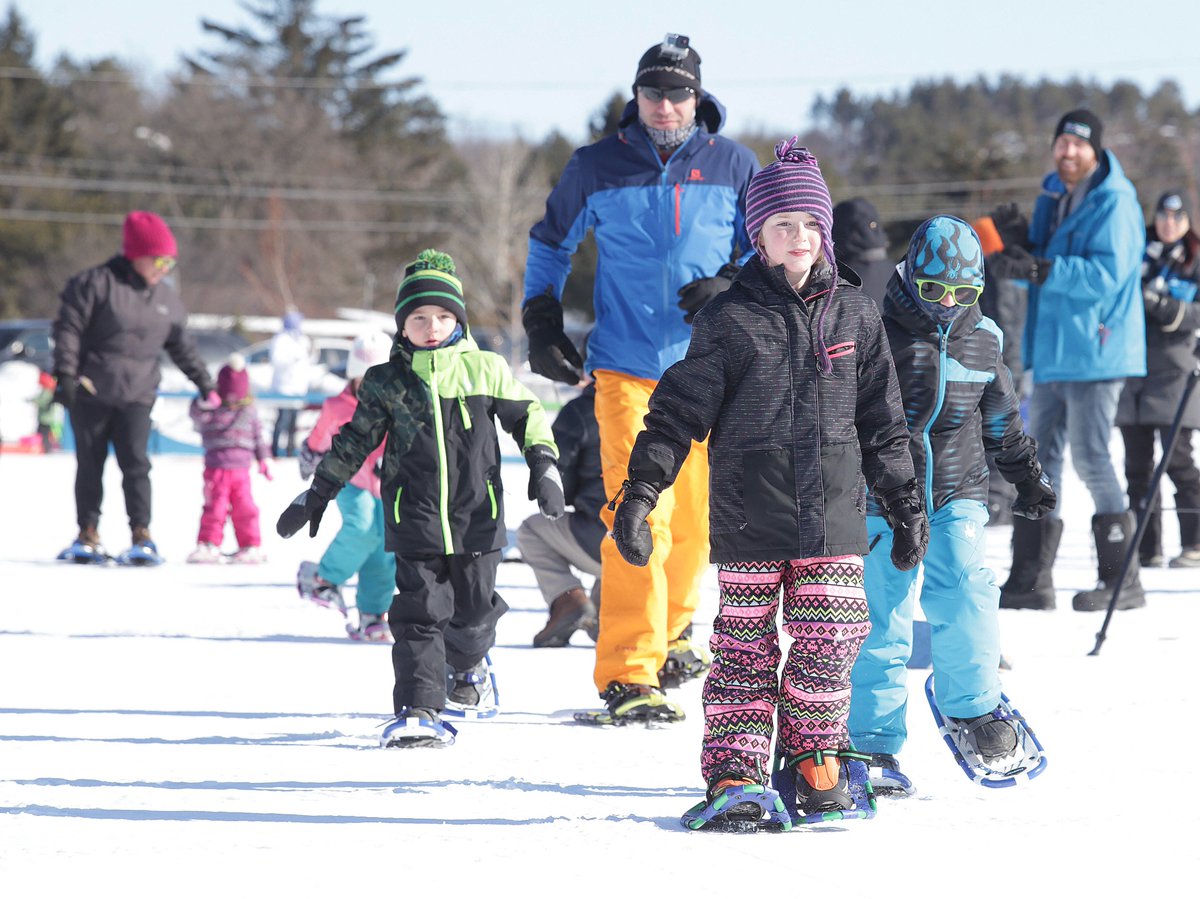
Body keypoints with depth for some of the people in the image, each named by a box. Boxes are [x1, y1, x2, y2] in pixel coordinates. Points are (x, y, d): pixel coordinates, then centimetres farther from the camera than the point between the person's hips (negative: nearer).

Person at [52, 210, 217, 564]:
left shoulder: (167, 299, 10)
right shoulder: (96, 282, -7)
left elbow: (182, 346, 21)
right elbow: (69, 327, -8)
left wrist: (205, 383, 19)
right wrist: (65, 373, -15)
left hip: (137, 395, 2)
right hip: (90, 391, -2)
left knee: (136, 462, -9)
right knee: (90, 463, 5)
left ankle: (141, 533, -6)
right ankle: (88, 532, 15)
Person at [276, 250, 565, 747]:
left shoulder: (486, 369, 3)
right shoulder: (386, 382, 5)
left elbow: (527, 415, 12)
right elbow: (354, 440, 14)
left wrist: (544, 464, -1)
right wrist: (316, 495, 16)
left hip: (477, 517, 1)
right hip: (415, 521, -1)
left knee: (473, 611, 11)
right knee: (419, 613, -10)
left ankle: (469, 666, 44)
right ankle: (418, 710, -10)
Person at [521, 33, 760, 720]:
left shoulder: (733, 167, 3)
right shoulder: (598, 169, 3)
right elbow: (551, 243, 18)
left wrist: (731, 285, -7)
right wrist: (542, 321, 9)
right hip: (627, 367, -2)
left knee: (697, 516, 11)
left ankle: (669, 632, 38)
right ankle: (629, 674, -14)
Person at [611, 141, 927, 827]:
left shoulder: (855, 313, 7)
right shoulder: (731, 319, -2)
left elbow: (883, 421, 15)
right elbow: (679, 409, -2)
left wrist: (906, 504, 15)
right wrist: (639, 493, -10)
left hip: (833, 513, 2)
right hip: (749, 516, -2)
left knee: (828, 645, -1)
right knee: (744, 645, 0)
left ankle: (816, 758, 17)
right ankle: (735, 771, 5)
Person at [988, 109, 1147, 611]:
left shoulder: (1113, 201, -12)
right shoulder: (1053, 196, 15)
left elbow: (1107, 274, -22)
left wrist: (1040, 269, -29)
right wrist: (1018, 245, -4)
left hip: (1095, 350, -9)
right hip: (1052, 351, 9)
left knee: (1090, 457, -8)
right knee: (1039, 458, 9)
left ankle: (1122, 579, 0)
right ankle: (1029, 580, 14)